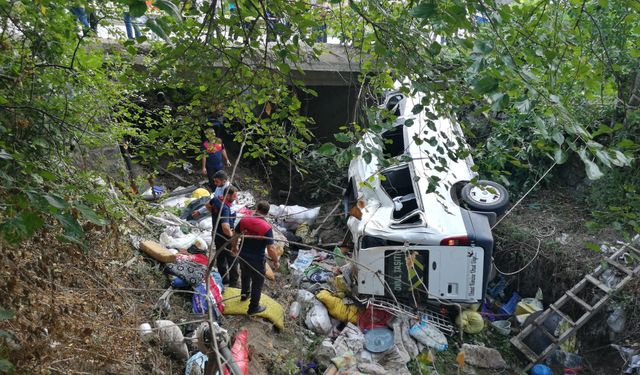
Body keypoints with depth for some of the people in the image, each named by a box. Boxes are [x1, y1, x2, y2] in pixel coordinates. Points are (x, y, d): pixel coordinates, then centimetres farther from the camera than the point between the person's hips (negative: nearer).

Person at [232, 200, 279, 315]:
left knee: (245, 276, 32)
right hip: (257, 260, -5)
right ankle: (253, 307, 30)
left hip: (243, 256, 5)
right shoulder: (267, 227, -25)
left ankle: (244, 294, 56)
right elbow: (271, 249, -23)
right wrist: (276, 261, -6)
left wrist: (234, 247, 24)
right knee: (257, 282, 16)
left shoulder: (244, 220, -10)